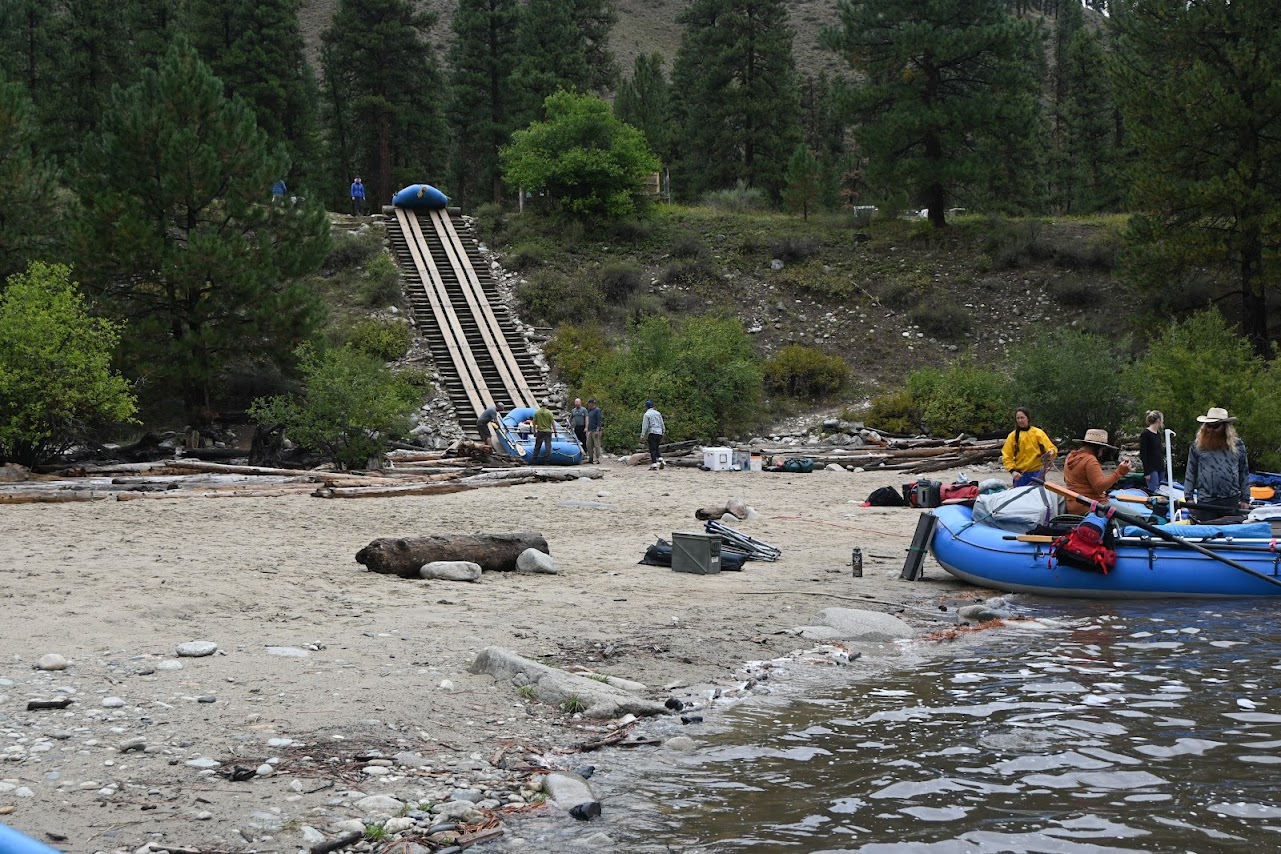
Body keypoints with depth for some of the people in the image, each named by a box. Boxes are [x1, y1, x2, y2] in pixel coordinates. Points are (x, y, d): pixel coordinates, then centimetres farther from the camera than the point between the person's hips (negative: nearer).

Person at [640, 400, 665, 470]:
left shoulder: (647, 414, -4)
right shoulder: (658, 413, 13)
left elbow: (645, 426, -8)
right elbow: (662, 424, 15)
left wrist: (642, 436, -7)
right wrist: (662, 434, 22)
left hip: (652, 433, -6)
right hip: (659, 433, 6)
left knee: (653, 449, -3)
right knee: (656, 448, 17)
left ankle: (654, 465, -8)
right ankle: (660, 460, 0)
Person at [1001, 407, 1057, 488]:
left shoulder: (1038, 432, 2)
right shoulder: (1012, 436, 4)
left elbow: (1050, 447, -2)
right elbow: (1007, 456, 3)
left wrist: (1051, 452, -26)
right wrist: (1012, 471, -11)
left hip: (1037, 473, -1)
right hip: (1020, 474, 1)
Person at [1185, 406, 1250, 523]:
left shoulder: (1237, 444, 6)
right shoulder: (1197, 445, 5)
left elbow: (1244, 473, 10)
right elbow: (1190, 473, 7)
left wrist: (1245, 499, 7)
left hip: (1231, 500, 1)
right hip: (1205, 502, 0)